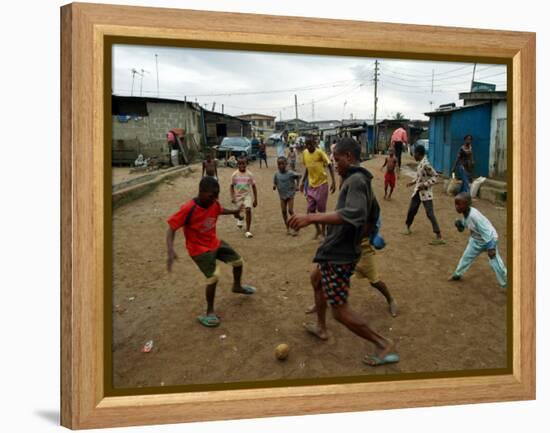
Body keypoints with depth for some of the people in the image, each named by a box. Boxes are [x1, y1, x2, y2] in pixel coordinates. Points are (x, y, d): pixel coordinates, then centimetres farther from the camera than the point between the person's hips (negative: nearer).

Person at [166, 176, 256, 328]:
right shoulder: (188, 209, -31)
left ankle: (237, 286, 47)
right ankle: (209, 313, 1)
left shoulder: (214, 204, -11)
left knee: (238, 261, 16)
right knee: (213, 277, -19)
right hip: (199, 249, -7)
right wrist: (171, 251, -41)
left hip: (215, 243, 7)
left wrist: (233, 212, 13)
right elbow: (171, 229, -29)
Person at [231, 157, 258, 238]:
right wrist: (232, 197, -9)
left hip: (248, 195, -2)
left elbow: (254, 186, -2)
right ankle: (240, 219, 55)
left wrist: (255, 199, -2)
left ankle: (247, 231, -13)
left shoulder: (249, 174, -9)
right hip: (238, 196, 2)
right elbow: (232, 186, 2)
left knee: (248, 210, -20)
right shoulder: (234, 175, -7)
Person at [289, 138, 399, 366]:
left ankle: (384, 346, 5)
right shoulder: (362, 180, 11)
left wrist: (311, 217, -42)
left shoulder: (356, 180, -20)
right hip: (338, 250, 11)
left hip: (339, 254, -11)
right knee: (316, 278, 32)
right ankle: (321, 327, 47)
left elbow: (353, 214, -38)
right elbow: (371, 216, 22)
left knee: (340, 311, -6)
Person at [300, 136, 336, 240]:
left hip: (322, 184, -5)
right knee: (311, 209, 7)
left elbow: (330, 166, -14)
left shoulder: (320, 153, -16)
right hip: (311, 185, 5)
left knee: (321, 209, 3)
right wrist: (303, 182, 13)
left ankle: (323, 232, 19)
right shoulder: (304, 153, 0)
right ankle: (317, 229, 27)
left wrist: (333, 182, -21)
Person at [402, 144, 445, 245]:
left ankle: (439, 237, -8)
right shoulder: (420, 163, 6)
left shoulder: (425, 164, -22)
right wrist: (413, 182, 15)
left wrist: (425, 185, -24)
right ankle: (407, 227, 40)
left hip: (425, 193, -9)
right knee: (411, 210, 18)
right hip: (418, 191, 9)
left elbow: (435, 176, -21)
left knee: (430, 214, -10)